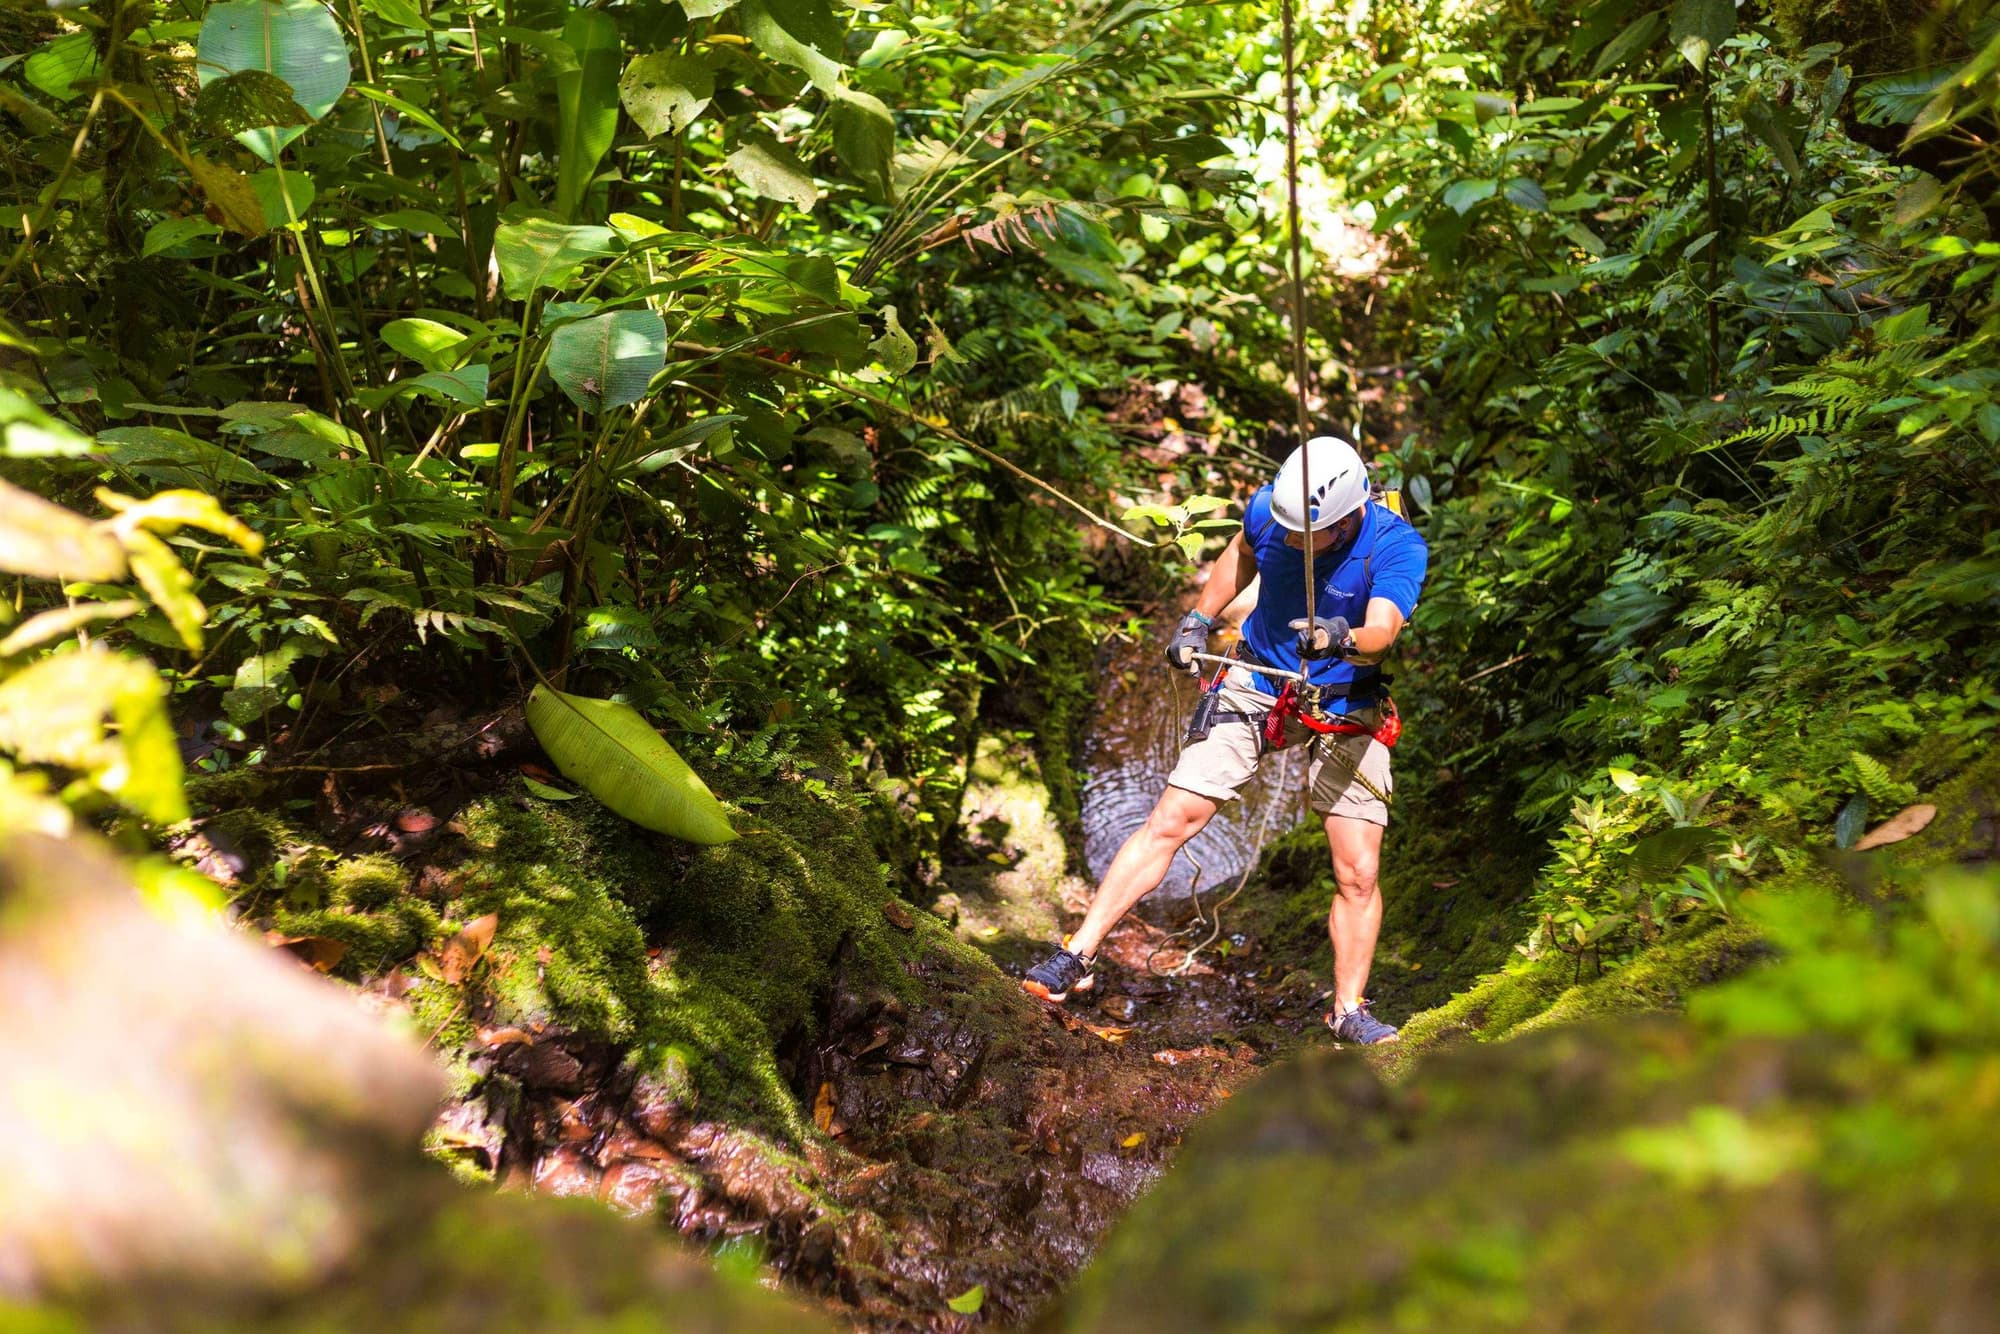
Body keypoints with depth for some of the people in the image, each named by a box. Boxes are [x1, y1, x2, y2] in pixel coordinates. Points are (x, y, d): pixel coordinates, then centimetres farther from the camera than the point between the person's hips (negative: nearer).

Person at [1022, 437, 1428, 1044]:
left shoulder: (1398, 546, -23)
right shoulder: (1269, 508, -14)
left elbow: (1382, 630, -40)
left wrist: (1343, 641, -61)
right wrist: (1198, 621, 5)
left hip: (1344, 707, -1)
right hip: (1256, 684, 2)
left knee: (1358, 874, -6)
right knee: (1169, 822, -8)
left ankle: (1348, 1012, 12)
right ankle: (1077, 955, -3)